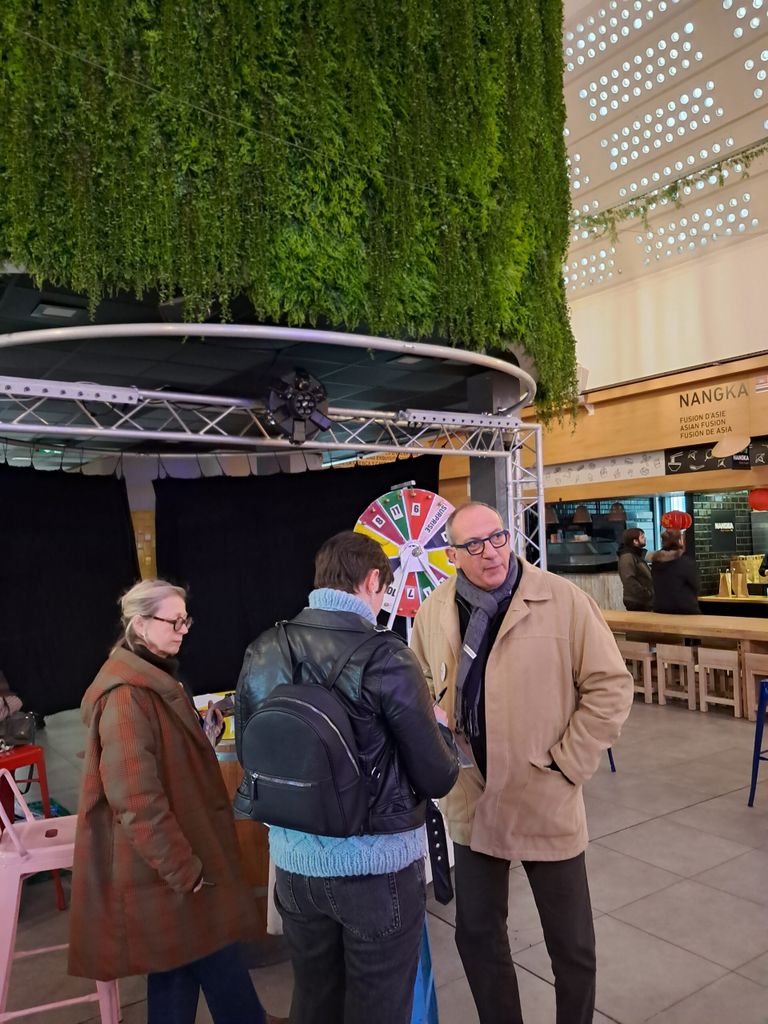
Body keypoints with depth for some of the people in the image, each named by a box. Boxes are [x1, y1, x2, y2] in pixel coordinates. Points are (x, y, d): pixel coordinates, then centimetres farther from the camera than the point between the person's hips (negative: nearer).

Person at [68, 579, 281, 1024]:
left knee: (180, 968, 19)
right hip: (169, 865, -10)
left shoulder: (156, 678, 10)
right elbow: (136, 800, -26)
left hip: (177, 855, 10)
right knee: (220, 964, 4)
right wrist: (185, 868, -20)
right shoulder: (127, 695, -23)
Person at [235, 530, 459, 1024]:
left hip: (294, 863, 5)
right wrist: (440, 731, 7)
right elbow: (437, 779, -13)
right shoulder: (386, 658, -20)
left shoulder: (262, 654, -5)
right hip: (377, 866, -4)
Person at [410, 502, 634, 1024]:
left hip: (545, 802, -3)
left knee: (572, 946, 15)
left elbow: (611, 686, -10)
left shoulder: (563, 600, -13)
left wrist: (567, 763, -10)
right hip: (472, 804, 3)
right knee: (477, 936, 19)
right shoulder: (433, 610, -1)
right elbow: (419, 688, 14)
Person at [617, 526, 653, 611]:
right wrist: (646, 595, -22)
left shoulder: (637, 555, 17)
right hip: (636, 602, -10)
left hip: (644, 601, 10)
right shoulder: (627, 557, -16)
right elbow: (629, 580, -25)